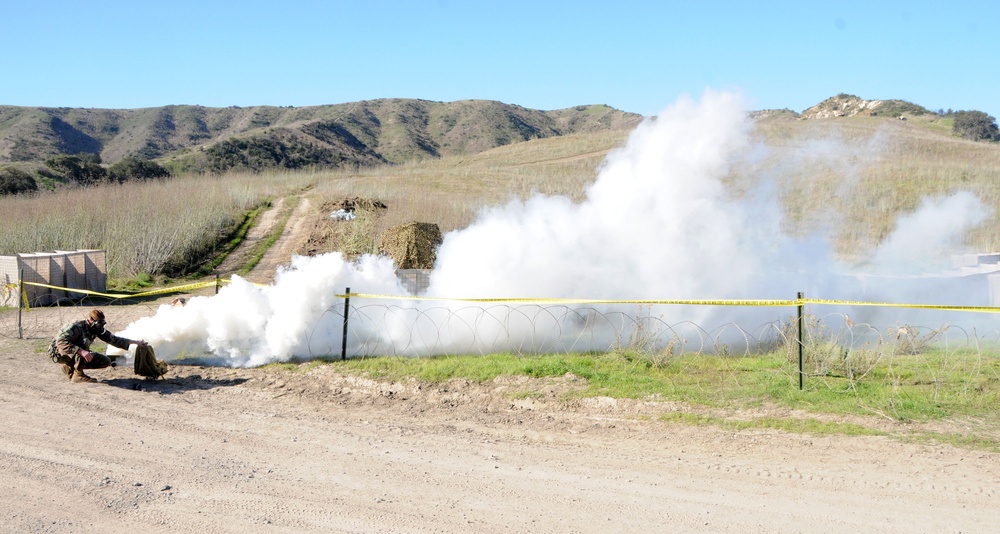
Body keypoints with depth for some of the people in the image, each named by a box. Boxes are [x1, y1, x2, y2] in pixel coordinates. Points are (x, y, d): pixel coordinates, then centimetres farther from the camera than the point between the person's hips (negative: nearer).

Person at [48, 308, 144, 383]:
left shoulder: (97, 329, -7)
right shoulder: (76, 327, -30)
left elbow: (113, 339, -1)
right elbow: (61, 342, -41)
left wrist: (136, 342, -7)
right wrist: (82, 351, -50)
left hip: (78, 356, 8)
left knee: (106, 361, -4)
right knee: (84, 342, -35)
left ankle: (70, 367, 7)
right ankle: (78, 375, -20)